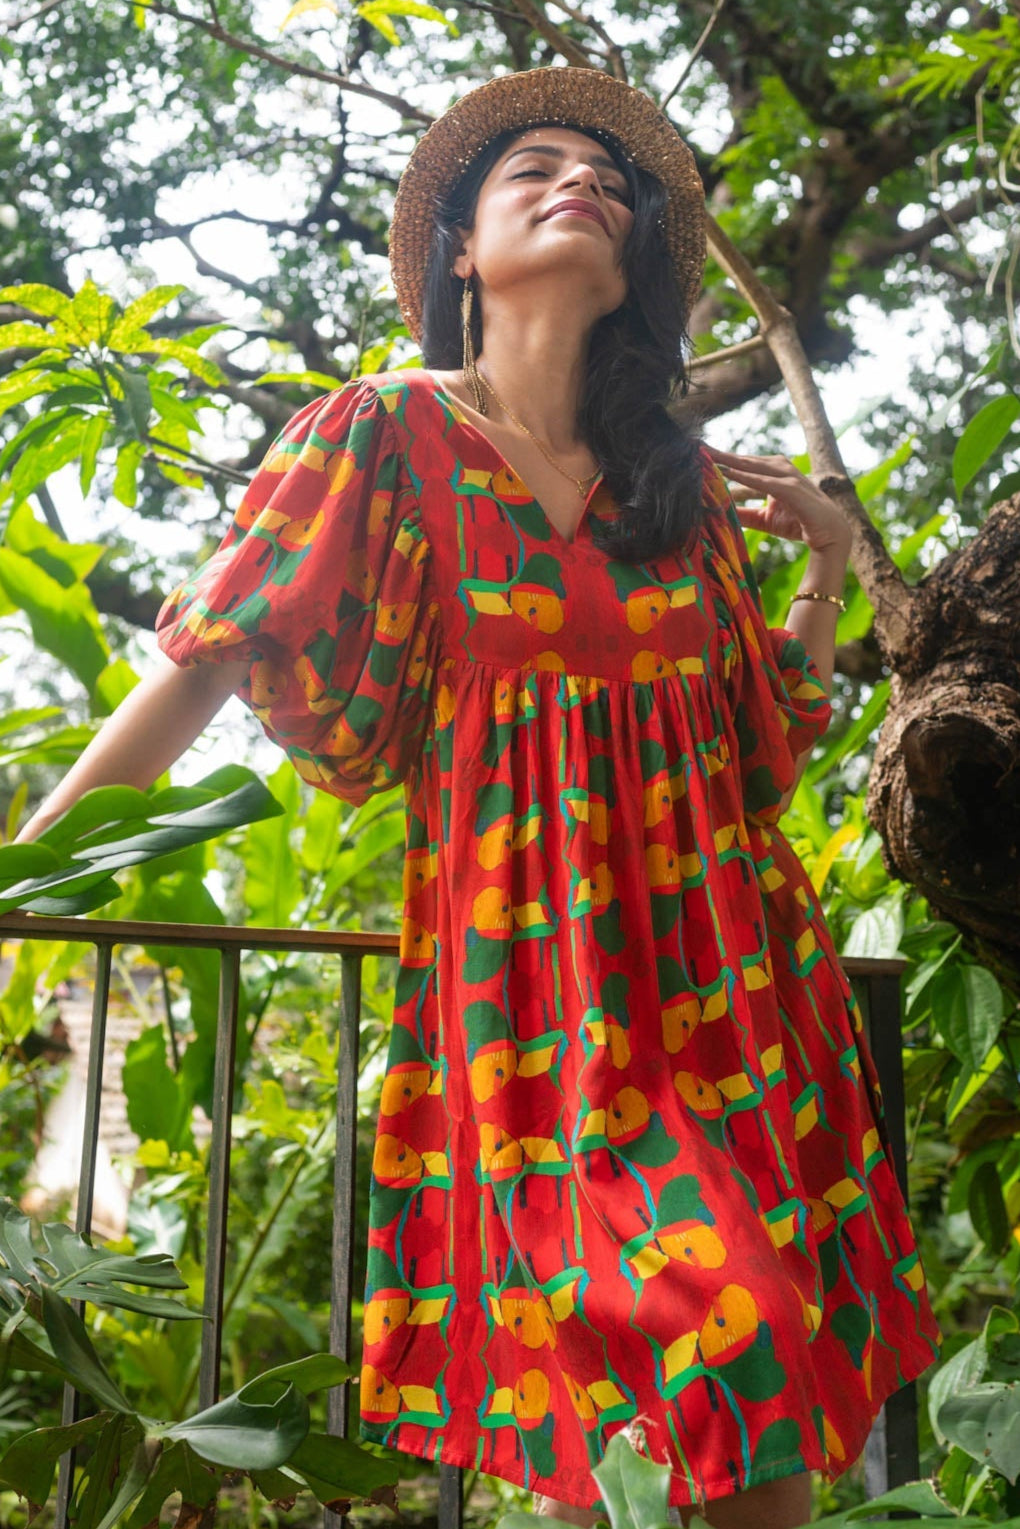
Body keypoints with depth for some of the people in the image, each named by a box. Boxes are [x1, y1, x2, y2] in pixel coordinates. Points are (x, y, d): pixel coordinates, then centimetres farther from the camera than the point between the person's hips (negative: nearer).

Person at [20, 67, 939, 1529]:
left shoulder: (689, 481, 12)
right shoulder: (391, 432, 1)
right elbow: (215, 656, -3)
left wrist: (829, 566, 8)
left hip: (723, 959, 4)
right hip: (525, 962, -4)